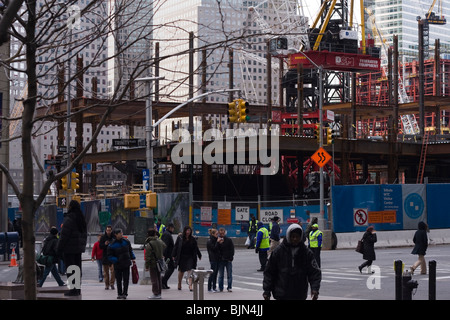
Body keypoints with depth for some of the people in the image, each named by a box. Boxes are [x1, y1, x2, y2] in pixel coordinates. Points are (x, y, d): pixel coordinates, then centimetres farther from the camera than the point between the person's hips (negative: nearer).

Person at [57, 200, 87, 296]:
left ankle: (73, 289, -8)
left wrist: (59, 248, -13)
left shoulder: (69, 219, -15)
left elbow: (64, 235, -17)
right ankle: (78, 288, 16)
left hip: (69, 248, -8)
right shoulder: (82, 219, 12)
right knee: (77, 267, 13)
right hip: (79, 248, 8)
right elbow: (84, 235, 17)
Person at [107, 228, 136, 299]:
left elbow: (130, 250, 17)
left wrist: (133, 258, 13)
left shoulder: (126, 241, 1)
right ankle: (119, 294, 17)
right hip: (117, 265, -2)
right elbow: (109, 256, -7)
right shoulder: (112, 245, -11)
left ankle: (124, 293, 10)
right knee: (118, 280, 6)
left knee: (126, 279, 2)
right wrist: (116, 260, -18)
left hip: (126, 264, 2)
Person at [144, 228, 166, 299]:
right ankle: (159, 293, 19)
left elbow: (148, 256, -17)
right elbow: (164, 247, 21)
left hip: (153, 264, -7)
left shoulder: (149, 244, -18)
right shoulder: (160, 241, 3)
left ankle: (156, 294, 0)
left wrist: (147, 266, -12)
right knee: (159, 278, 14)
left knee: (154, 279, -1)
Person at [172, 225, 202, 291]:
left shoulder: (192, 239, 4)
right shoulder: (180, 238, -2)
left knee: (190, 270, -10)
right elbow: (176, 247, -1)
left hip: (190, 257, 1)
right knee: (181, 271, 11)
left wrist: (199, 255, 18)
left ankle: (190, 285, -13)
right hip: (182, 257, -1)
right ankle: (179, 284, 30)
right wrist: (174, 256, -6)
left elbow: (196, 248, 13)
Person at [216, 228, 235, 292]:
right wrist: (218, 242, -18)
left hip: (228, 260, -1)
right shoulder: (218, 240, 6)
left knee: (229, 274, 0)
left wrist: (231, 257, -8)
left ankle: (229, 287, 6)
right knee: (221, 275, 4)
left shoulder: (229, 240, 4)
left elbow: (232, 249, 2)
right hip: (221, 260, 1)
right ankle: (220, 288, 9)